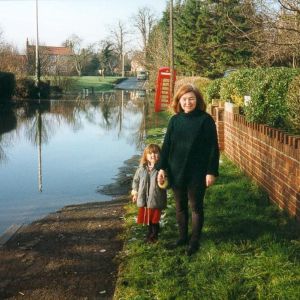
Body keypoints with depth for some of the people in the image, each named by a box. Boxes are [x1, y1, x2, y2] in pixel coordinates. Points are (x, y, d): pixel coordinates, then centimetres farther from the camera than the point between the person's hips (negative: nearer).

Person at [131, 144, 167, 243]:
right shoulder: (141, 168, -1)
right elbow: (136, 180, 12)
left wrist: (163, 183, -34)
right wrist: (135, 192, 12)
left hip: (156, 200, -4)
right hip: (144, 199, 4)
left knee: (155, 219, 9)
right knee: (147, 218, 18)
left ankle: (154, 235, 31)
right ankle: (149, 233, 39)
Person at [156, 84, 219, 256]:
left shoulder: (205, 120, -9)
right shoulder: (175, 120, 3)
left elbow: (213, 148, -9)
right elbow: (166, 145, 6)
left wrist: (211, 171, -13)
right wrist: (161, 167, -1)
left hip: (197, 173, -4)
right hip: (177, 172, 4)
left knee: (196, 207, 9)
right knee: (180, 207, 16)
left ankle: (195, 241, 24)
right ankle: (183, 238, 32)